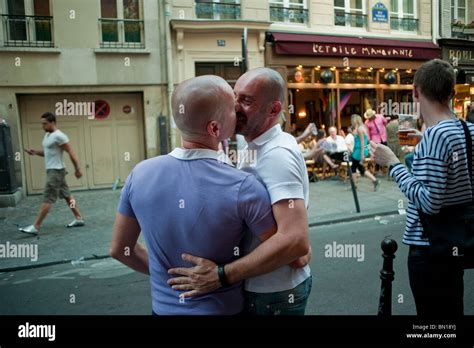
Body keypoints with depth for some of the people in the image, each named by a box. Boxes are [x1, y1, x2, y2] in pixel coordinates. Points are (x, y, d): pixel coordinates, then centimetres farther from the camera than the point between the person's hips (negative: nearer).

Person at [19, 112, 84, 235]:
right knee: (67, 196, 14)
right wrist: (36, 152, 4)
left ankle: (35, 227, -5)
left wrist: (77, 169, -18)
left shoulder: (59, 136, -17)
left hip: (56, 171, -10)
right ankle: (79, 219, 22)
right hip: (52, 170, 10)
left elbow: (71, 152, -18)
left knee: (47, 199, -8)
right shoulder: (47, 135, 13)